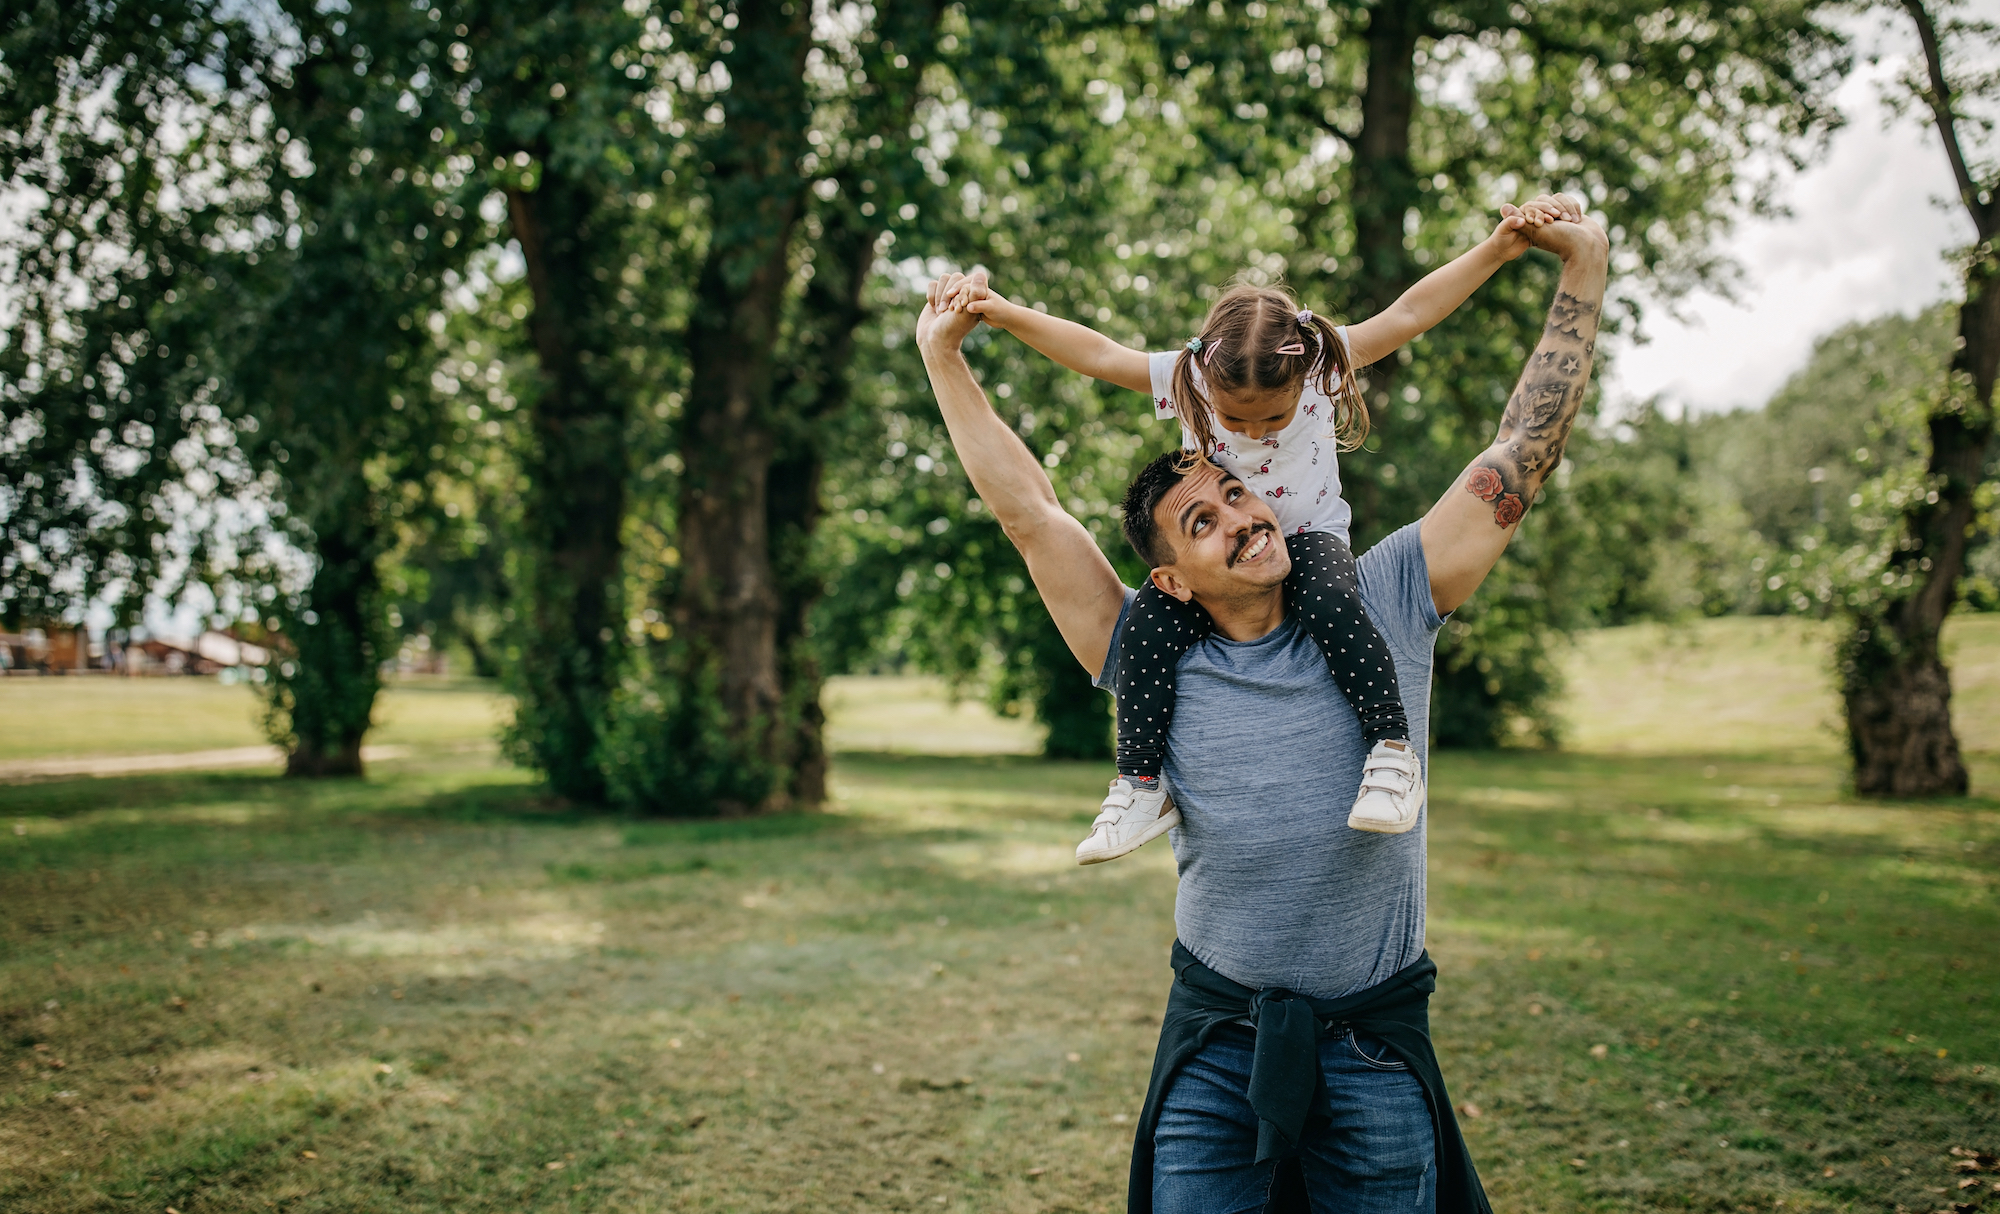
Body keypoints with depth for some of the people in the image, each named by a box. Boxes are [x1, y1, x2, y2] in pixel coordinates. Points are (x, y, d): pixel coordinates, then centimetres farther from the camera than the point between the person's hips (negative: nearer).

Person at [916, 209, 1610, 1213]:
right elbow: (1028, 512, 1)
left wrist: (1582, 279, 4)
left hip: (1374, 1052, 0)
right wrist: (943, 358, 5)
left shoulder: (1381, 608, 0)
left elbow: (1524, 453, 2)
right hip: (1216, 1049, 0)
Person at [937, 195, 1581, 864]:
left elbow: (1408, 313, -21)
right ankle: (1141, 789, -13)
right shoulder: (1183, 378, -18)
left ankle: (1393, 751, -24)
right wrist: (1002, 312, -24)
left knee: (1330, 602, -36)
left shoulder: (1323, 362, -19)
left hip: (1307, 536, -1)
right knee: (1150, 622, -24)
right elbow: (1095, 352, -16)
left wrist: (1501, 247, -29)